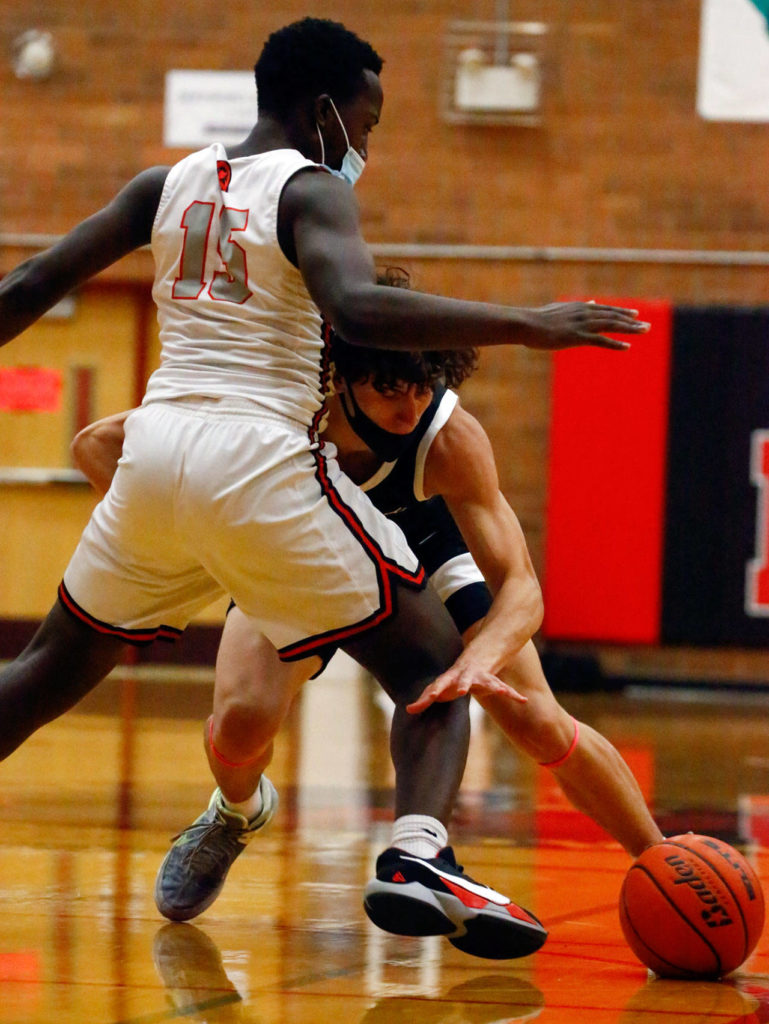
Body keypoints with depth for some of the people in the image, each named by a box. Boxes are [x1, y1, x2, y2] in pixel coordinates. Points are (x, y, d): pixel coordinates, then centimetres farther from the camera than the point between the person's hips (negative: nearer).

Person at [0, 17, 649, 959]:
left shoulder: (169, 184, 15)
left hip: (156, 449, 6)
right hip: (258, 462, -6)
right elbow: (358, 309, -23)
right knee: (433, 662, 3)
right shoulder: (309, 190, -3)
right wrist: (528, 326, -21)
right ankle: (418, 857, -20)